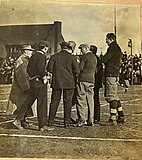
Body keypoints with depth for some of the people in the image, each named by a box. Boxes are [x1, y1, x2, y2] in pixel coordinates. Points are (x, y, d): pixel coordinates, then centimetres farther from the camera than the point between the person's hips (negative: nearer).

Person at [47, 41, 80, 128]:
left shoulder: (54, 56, 2)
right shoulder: (72, 57, -3)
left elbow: (49, 68, -2)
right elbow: (77, 70, -7)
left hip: (57, 82, 2)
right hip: (69, 82, -2)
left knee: (54, 101, 10)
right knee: (67, 102, 4)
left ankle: (50, 120, 12)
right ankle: (67, 122, 5)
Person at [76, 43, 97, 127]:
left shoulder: (85, 56, -6)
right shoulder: (94, 57, 18)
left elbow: (80, 68, -11)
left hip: (83, 80, -7)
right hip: (92, 80, 8)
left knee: (81, 100, -4)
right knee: (90, 100, 7)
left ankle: (82, 119, -7)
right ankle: (91, 120, 8)